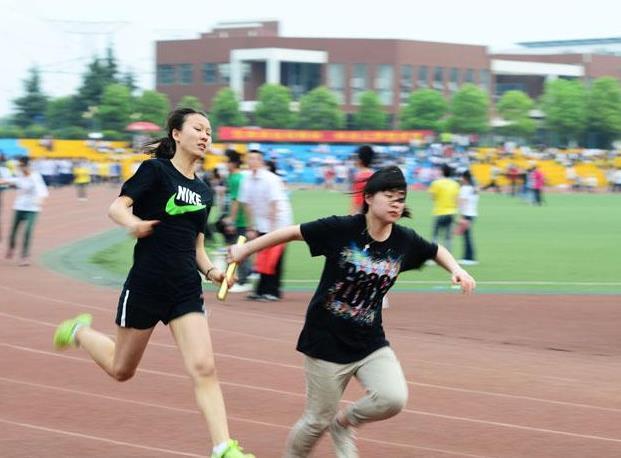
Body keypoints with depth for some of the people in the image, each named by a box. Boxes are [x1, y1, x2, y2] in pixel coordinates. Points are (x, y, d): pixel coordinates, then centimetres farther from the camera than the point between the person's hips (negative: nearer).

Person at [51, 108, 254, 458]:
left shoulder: (203, 191, 12)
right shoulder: (156, 170, -6)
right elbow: (116, 207, -16)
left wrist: (211, 271, 0)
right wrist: (133, 222, -38)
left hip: (187, 290, 4)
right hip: (146, 284, -4)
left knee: (204, 368, -12)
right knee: (121, 370, 12)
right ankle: (80, 331, 42)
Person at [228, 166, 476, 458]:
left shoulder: (405, 241, -3)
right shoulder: (341, 229, -14)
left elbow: (436, 251, 17)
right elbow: (293, 233, -4)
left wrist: (456, 270, -2)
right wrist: (245, 250, 1)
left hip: (371, 343, 4)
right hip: (327, 340, -4)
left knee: (393, 399, -19)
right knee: (318, 420, 2)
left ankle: (343, 423, 12)